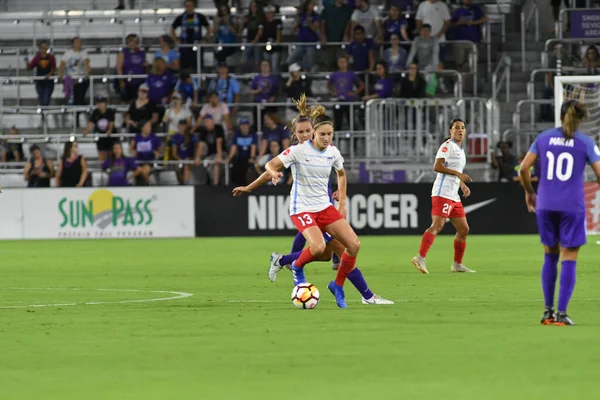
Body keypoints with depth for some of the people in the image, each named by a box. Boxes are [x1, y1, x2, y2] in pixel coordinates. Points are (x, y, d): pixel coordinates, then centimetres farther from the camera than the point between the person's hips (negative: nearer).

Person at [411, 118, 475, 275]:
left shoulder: (460, 150, 22)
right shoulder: (448, 145, -6)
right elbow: (437, 166, -16)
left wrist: (463, 185, 17)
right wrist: (458, 173, -19)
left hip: (454, 197, 10)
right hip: (442, 193, -10)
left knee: (463, 229, 11)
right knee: (437, 225, -22)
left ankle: (457, 264, 19)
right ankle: (420, 257, -29)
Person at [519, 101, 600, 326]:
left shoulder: (544, 138, 6)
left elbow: (523, 168, 3)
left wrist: (529, 192, 18)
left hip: (546, 205, 3)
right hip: (572, 206, -3)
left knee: (550, 257, 16)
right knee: (569, 260, 1)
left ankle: (548, 311, 15)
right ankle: (561, 313, -6)